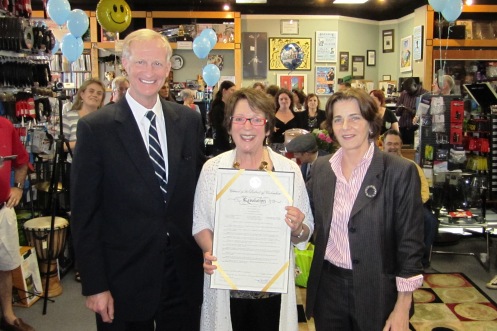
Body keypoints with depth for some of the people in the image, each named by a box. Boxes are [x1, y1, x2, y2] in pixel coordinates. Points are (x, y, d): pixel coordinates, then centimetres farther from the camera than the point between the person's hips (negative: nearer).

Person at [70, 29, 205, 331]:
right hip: (124, 277, -3)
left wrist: (205, 250, 5)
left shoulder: (189, 121, 2)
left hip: (184, 273, 3)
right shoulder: (96, 128, -9)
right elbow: (85, 213, -8)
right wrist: (94, 286, -8)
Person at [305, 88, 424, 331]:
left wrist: (402, 309, -11)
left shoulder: (400, 171, -11)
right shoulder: (321, 167, 2)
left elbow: (410, 243, -10)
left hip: (377, 293, -3)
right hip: (328, 289, 4)